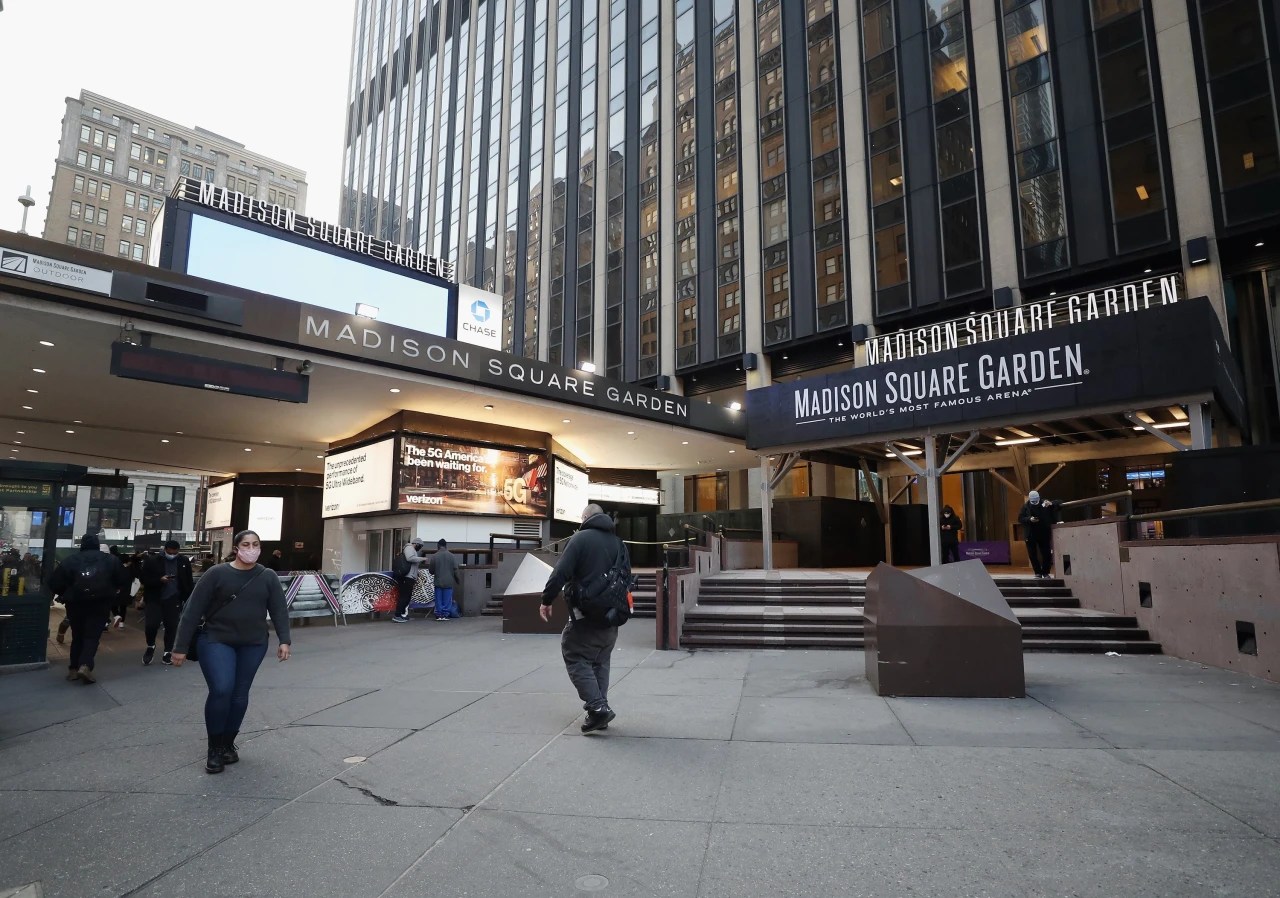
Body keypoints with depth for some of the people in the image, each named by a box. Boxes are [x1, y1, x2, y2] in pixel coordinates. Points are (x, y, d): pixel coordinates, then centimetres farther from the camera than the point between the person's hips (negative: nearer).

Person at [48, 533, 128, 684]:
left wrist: (64, 595, 17)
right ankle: (85, 665, -18)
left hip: (75, 603, 1)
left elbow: (55, 583, 0)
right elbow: (121, 580, 1)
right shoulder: (111, 560, 5)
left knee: (77, 636, 16)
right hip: (100, 603, -1)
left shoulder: (71, 561, 3)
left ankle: (73, 669, 16)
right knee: (92, 636, 1)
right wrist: (111, 591, 18)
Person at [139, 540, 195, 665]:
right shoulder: (152, 560, -6)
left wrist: (188, 601, 2)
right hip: (154, 599, -1)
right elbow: (143, 578, -5)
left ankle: (168, 652, 19)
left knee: (171, 627, 4)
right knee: (151, 625, -8)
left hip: (173, 600, 1)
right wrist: (159, 580, -22)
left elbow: (189, 582, 5)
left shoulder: (184, 561, 0)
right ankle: (150, 646, 22)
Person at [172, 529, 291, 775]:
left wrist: (284, 640, -11)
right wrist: (181, 647, -8)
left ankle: (228, 744, 27)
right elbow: (193, 610, -6)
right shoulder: (216, 574, -8)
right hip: (216, 641, -2)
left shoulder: (268, 577, 0)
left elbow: (279, 610, -1)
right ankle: (214, 749, 3)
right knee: (221, 690, -16)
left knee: (240, 696, 6)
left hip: (253, 645, 3)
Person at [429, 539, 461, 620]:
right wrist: (457, 580, 11)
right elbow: (455, 570, -2)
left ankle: (439, 615, 8)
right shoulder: (452, 556, -4)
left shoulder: (434, 556, -5)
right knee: (447, 600, 6)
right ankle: (445, 614, 5)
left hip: (438, 582, 0)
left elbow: (431, 571, 1)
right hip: (449, 582, 0)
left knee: (439, 599, 8)